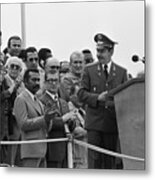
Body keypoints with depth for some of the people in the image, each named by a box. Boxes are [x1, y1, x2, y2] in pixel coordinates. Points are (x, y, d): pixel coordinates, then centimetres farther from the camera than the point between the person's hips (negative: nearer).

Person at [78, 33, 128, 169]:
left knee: (110, 161, 5)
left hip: (113, 123, 1)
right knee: (94, 159, -4)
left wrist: (111, 103, -12)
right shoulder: (89, 70, 7)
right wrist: (97, 98, -15)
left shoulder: (121, 72, 9)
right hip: (94, 123, -1)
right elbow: (81, 94, 1)